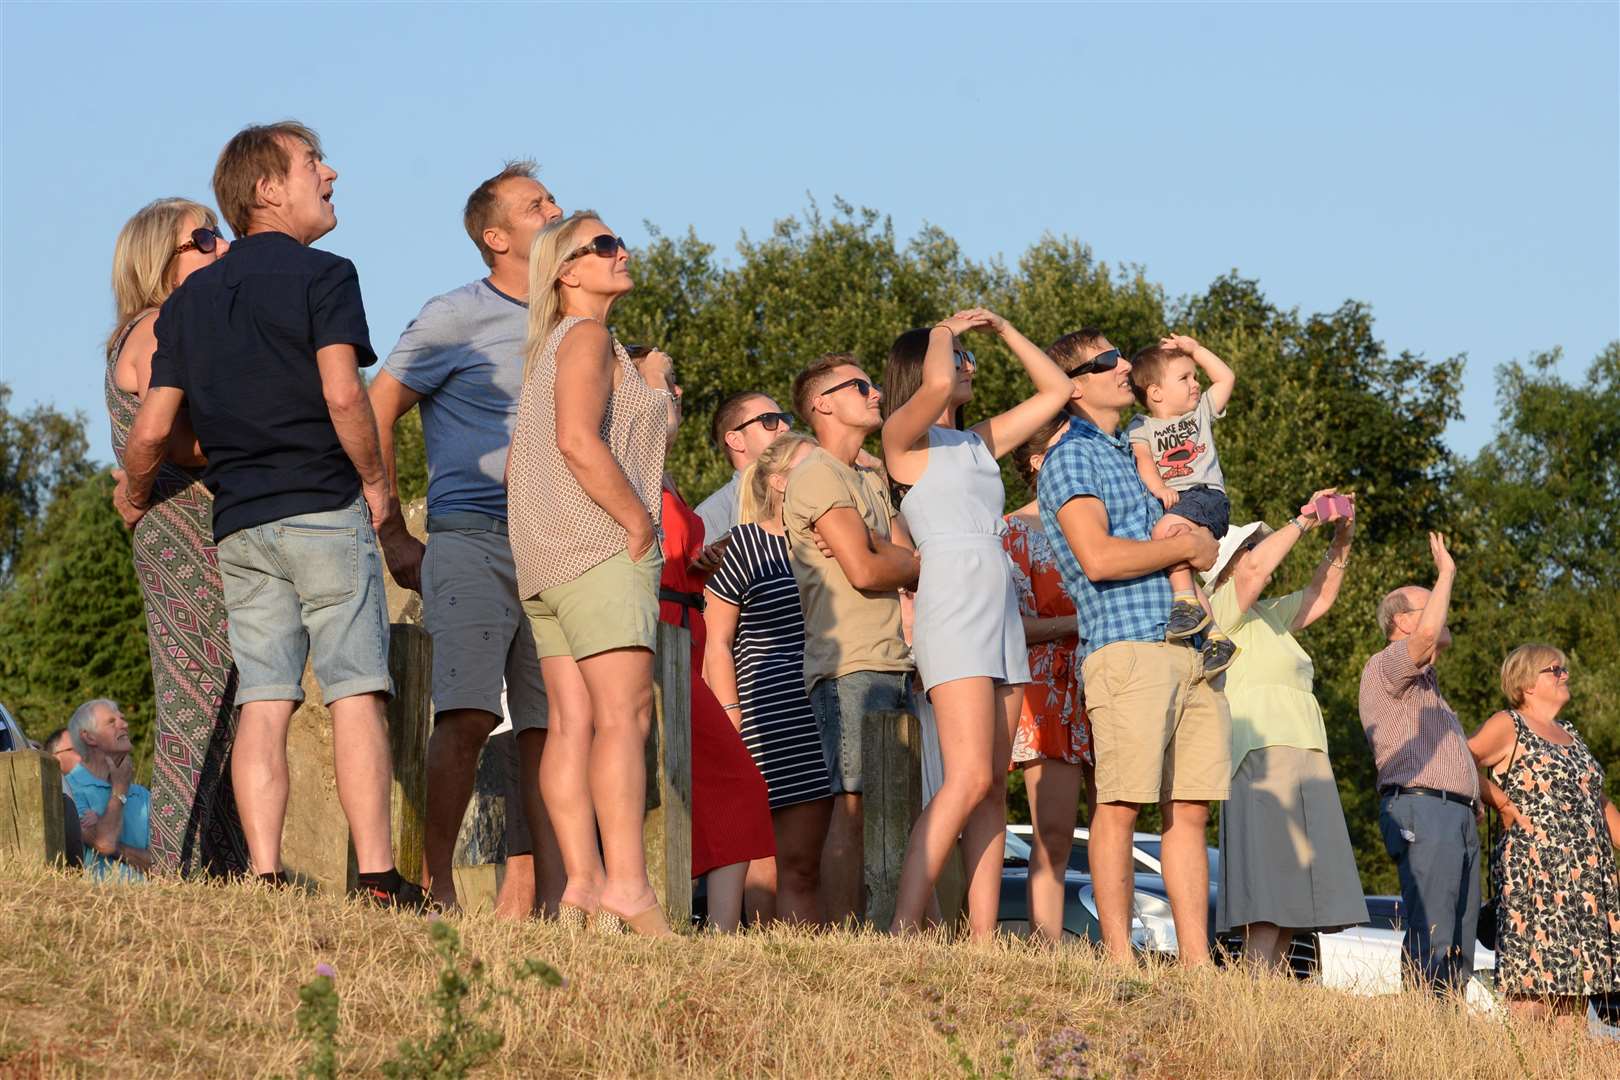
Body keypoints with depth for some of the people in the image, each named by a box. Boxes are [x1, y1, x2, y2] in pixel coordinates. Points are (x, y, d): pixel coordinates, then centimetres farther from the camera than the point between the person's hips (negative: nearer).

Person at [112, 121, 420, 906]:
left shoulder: (190, 299, 14)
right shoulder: (322, 276, -3)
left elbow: (152, 430, 9)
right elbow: (343, 395, -16)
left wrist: (133, 497, 28)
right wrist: (375, 482, -2)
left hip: (237, 526, 5)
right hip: (324, 510, -5)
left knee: (262, 703, 3)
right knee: (355, 694, -6)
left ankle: (265, 877, -6)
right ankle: (376, 879, -12)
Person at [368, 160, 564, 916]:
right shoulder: (455, 319, 1)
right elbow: (375, 412, -2)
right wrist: (394, 537, -6)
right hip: (471, 537, -5)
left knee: (549, 725, 2)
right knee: (467, 715, -15)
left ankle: (553, 894, 4)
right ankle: (435, 884, -10)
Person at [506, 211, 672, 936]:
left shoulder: (545, 351, 23)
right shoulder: (587, 338, -6)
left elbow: (516, 464, 26)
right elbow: (578, 441, -20)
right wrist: (640, 520, -16)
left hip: (545, 557, 10)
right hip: (598, 545, -10)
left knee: (572, 722, 1)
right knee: (623, 716, -15)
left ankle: (582, 884, -4)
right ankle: (626, 885, -22)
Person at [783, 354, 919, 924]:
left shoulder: (871, 479, 24)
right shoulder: (818, 474, -5)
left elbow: (906, 565, 13)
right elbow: (864, 570, -14)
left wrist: (879, 553, -8)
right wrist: (919, 564, 5)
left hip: (891, 663, 9)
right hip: (851, 665, -9)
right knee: (854, 805, -13)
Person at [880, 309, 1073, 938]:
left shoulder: (980, 441, 23)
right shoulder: (903, 436, 3)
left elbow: (1057, 391, 29)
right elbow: (937, 382, -17)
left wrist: (1004, 330, 23)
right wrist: (947, 331, 2)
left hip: (1003, 614, 8)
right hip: (952, 608, -8)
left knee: (994, 787, 0)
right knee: (970, 779, -20)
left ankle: (982, 938, -5)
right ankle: (903, 932, -22)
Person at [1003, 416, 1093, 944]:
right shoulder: (1016, 531, 3)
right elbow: (1015, 625, -5)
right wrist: (1085, 622, -15)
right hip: (1049, 693, -4)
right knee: (1054, 835, -11)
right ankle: (1046, 949, -12)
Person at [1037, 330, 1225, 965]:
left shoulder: (1129, 456, 26)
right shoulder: (1072, 457, -2)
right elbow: (1099, 557, -16)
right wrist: (1187, 546, -5)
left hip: (1188, 648, 8)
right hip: (1127, 646, -8)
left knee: (1189, 810, 4)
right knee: (1120, 806, -9)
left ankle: (1196, 960, 4)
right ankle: (1119, 959, -9)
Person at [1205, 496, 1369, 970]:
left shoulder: (1269, 615, 25)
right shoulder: (1223, 611, -1)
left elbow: (1321, 597, 35)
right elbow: (1258, 568, -18)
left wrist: (1341, 542, 21)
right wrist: (1304, 520, -8)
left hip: (1305, 763, 10)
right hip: (1263, 758, -10)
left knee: (1291, 906, 0)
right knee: (1268, 895, -19)